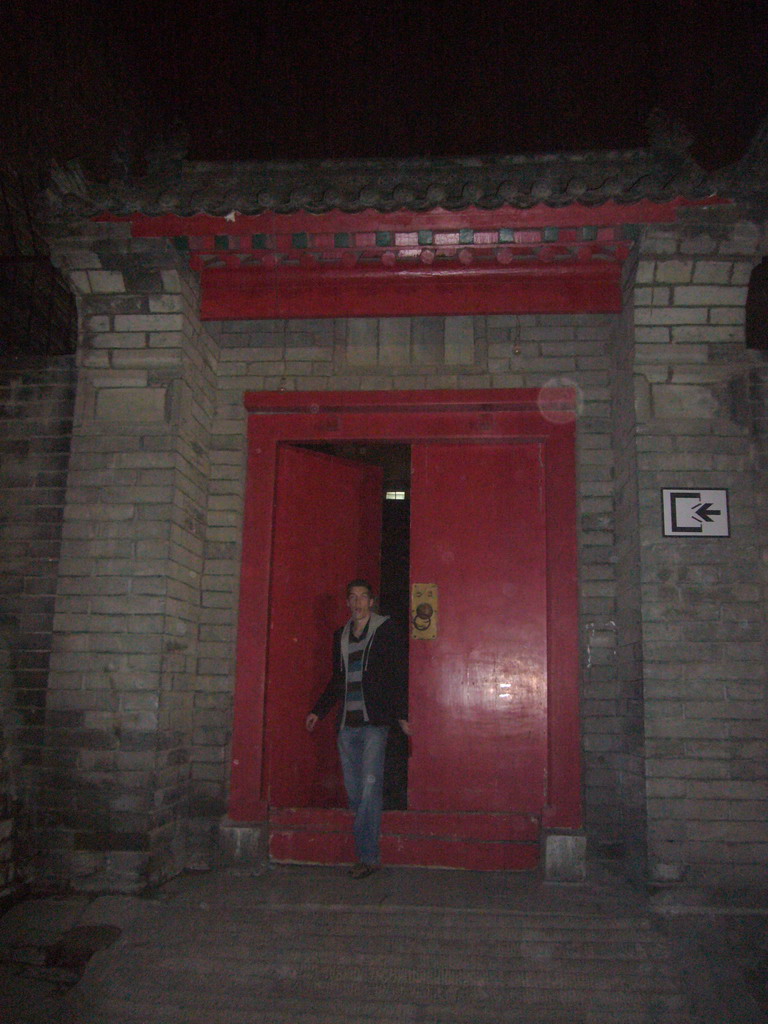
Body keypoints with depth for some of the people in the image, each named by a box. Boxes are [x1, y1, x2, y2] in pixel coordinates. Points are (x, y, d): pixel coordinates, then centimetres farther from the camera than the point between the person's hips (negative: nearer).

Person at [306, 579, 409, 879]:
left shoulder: (385, 630, 3)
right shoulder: (341, 635, 17)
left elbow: (398, 673, -1)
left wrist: (401, 714, -9)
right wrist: (318, 711, 23)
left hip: (374, 721, -5)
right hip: (347, 723, 5)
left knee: (370, 786, -10)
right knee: (354, 790, 4)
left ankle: (368, 856, -6)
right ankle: (366, 856, 10)